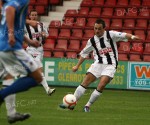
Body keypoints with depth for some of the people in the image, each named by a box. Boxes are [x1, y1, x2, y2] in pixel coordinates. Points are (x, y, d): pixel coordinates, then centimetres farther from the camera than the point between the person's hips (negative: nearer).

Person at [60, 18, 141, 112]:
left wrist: (132, 37, -31)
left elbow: (124, 35, -10)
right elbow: (84, 53, 21)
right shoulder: (92, 41, 9)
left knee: (102, 85, -19)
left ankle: (88, 106, -9)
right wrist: (77, 66, 20)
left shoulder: (111, 35, -1)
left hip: (110, 65, -3)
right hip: (98, 64, 3)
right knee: (85, 82, -9)